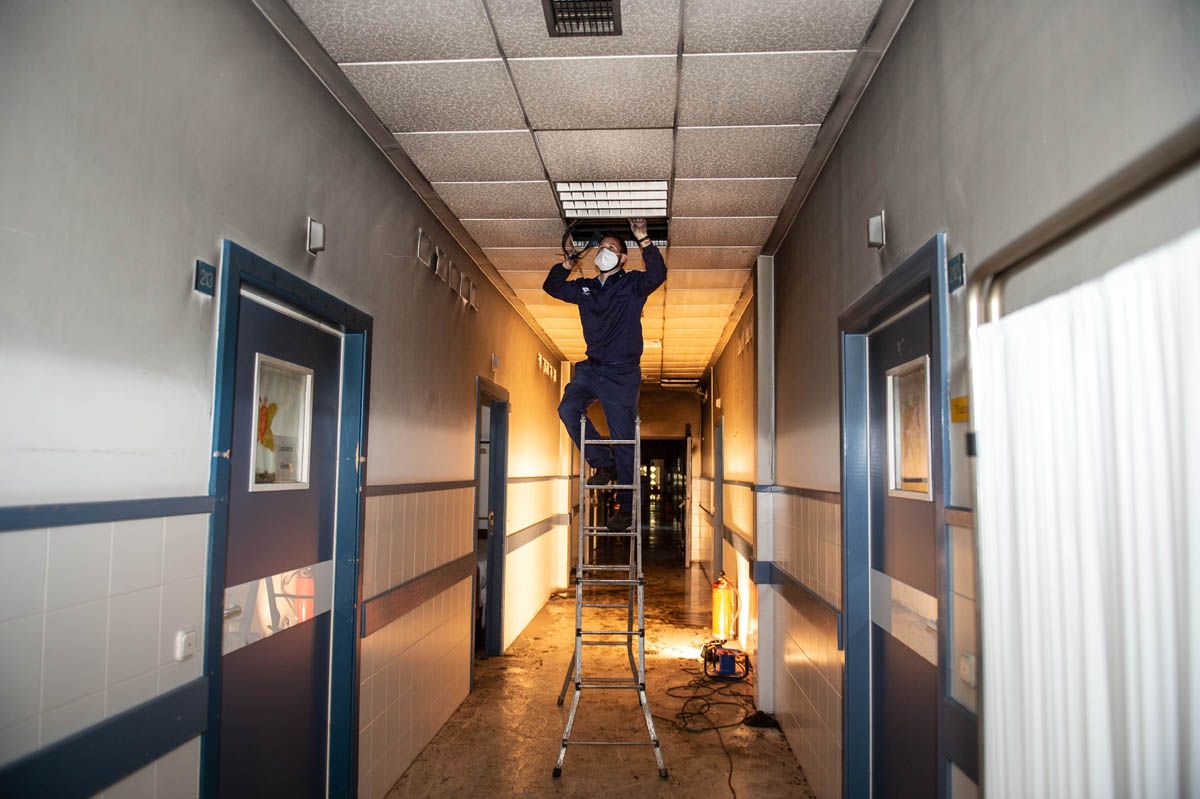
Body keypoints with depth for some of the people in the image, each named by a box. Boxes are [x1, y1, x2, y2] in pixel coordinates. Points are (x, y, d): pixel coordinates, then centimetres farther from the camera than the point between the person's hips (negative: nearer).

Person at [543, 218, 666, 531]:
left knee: (623, 438, -2)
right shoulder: (584, 287, 15)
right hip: (592, 368, 5)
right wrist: (568, 260, 7)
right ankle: (604, 463, 0)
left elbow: (657, 275, -19)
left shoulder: (632, 284, 0)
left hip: (622, 374, -4)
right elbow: (552, 286, 19)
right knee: (568, 409, -21)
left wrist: (643, 239, -27)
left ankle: (624, 507, 8)